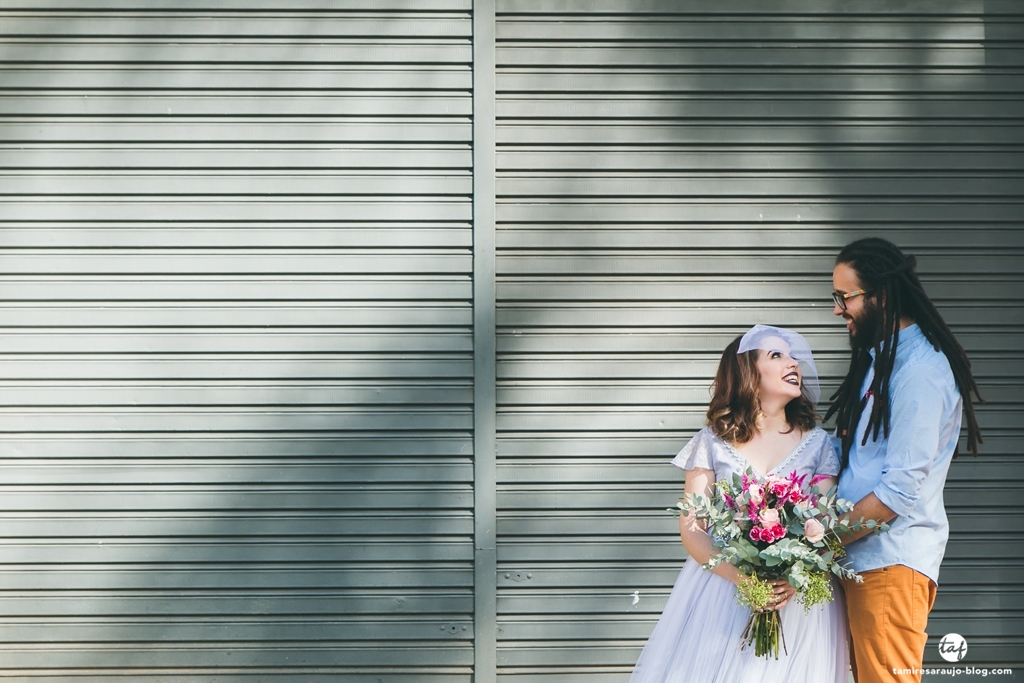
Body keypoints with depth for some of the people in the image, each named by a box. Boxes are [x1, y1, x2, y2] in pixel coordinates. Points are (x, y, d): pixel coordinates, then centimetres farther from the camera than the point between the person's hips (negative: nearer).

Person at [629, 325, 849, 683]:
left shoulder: (818, 444, 7)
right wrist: (742, 576, -19)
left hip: (798, 594, 1)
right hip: (721, 586, 0)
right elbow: (691, 528, -2)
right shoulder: (713, 442, 4)